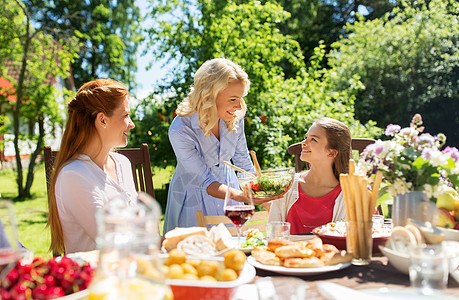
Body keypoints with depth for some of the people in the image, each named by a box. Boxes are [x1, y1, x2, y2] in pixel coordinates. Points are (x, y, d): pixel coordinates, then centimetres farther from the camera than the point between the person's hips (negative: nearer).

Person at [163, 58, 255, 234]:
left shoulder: (235, 117, -16)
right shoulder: (180, 130, -31)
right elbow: (205, 182, -28)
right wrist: (244, 196, -41)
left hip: (227, 186, 5)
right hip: (193, 198, -4)